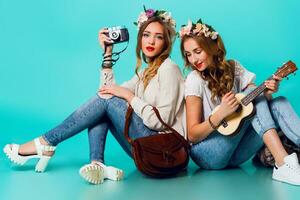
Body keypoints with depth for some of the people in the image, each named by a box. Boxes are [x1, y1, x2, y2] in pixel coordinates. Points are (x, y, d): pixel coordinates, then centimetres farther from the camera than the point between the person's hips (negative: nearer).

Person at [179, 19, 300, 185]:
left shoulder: (233, 67, 5)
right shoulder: (195, 79, -9)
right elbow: (192, 135, -12)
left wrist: (268, 93, -19)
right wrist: (220, 114, -28)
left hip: (233, 153, 5)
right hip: (208, 154, -5)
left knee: (279, 104, -15)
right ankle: (284, 165, -33)